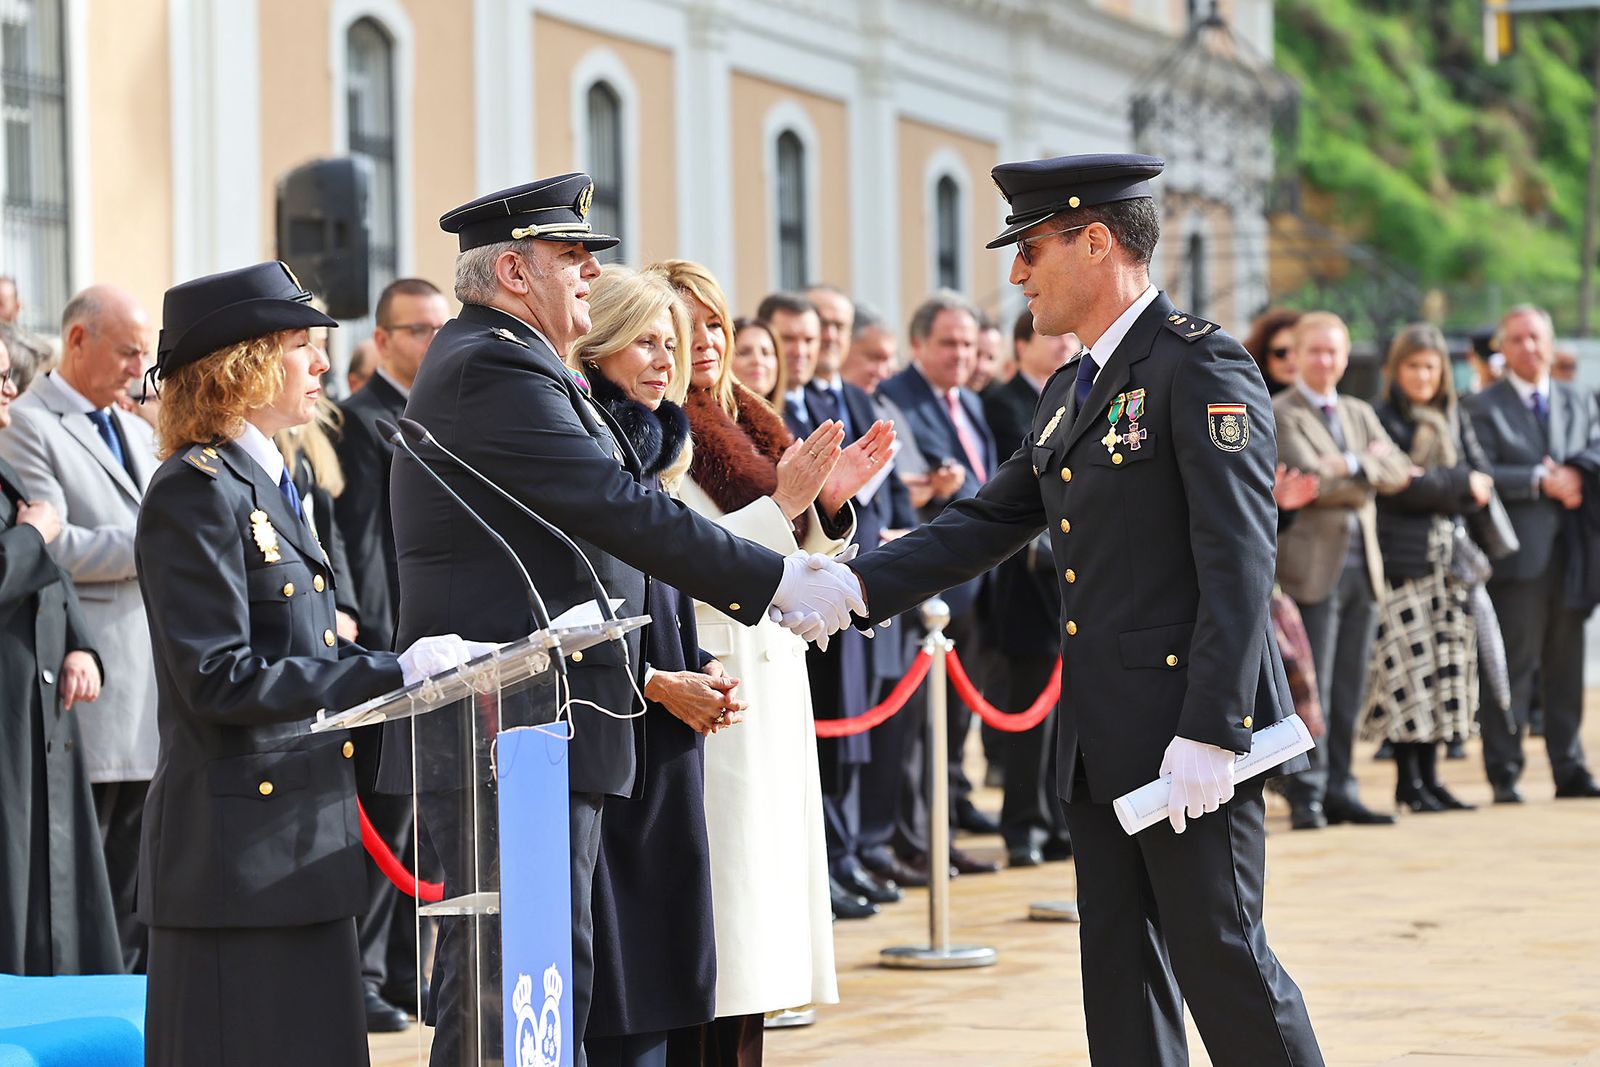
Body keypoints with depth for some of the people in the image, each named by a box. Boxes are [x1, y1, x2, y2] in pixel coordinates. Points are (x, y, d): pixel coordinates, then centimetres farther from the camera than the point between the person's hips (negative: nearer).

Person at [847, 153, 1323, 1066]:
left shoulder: (1201, 366, -12)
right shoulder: (1069, 394, 17)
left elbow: (1238, 562, -18)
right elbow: (987, 523, 19)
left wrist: (1209, 733, -23)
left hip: (1188, 733, -9)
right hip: (1103, 742, 9)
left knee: (1220, 953, -6)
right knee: (1121, 967, 10)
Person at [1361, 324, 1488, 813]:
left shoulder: (1454, 420, 16)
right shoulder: (1382, 419, -3)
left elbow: (1482, 481, 6)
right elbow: (1398, 485, -15)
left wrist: (1432, 487, -10)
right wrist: (1458, 485, -7)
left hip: (1450, 553, 6)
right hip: (1403, 557, -6)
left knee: (1446, 667, 4)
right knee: (1409, 667, -7)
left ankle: (1429, 775, 10)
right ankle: (1408, 781, -1)